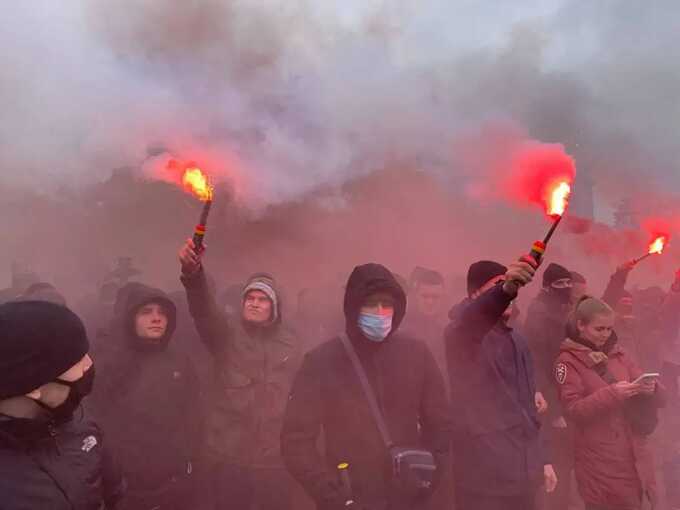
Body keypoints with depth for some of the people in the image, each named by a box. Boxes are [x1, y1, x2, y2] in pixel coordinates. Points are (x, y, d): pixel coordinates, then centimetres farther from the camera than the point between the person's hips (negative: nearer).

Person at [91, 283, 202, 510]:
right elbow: (101, 424, -9)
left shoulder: (181, 363, 5)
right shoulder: (108, 365, -4)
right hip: (127, 486, -3)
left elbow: (193, 419, 6)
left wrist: (185, 464, 0)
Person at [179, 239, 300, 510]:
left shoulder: (289, 343, 8)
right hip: (229, 455, -2)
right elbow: (204, 308, -21)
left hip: (275, 457, 2)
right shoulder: (227, 331, -1)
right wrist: (193, 273, -41)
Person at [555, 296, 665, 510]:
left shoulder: (618, 354, 9)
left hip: (634, 455, 5)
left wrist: (650, 388, -12)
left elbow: (656, 398, 10)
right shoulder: (568, 361, -7)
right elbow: (573, 410, -14)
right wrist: (612, 394, -24)